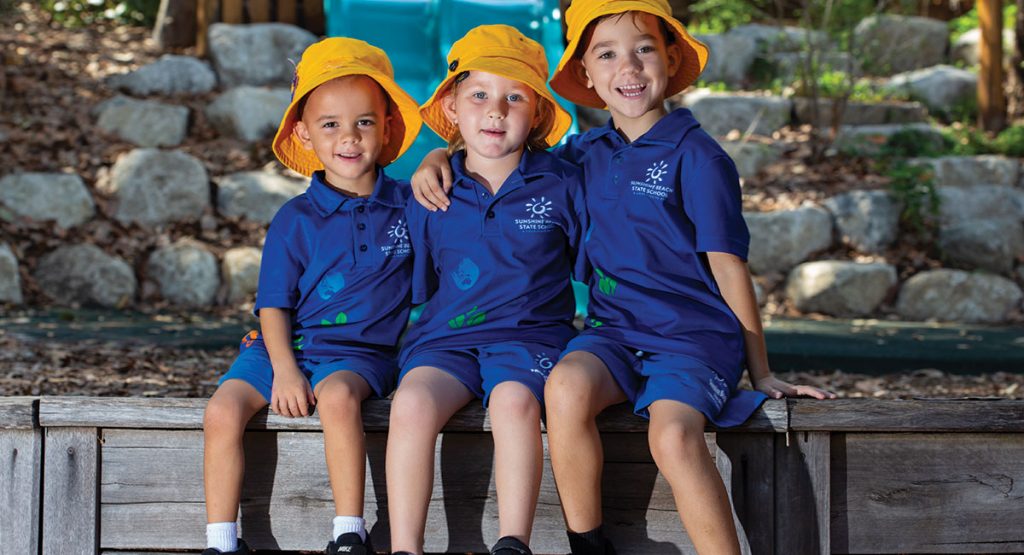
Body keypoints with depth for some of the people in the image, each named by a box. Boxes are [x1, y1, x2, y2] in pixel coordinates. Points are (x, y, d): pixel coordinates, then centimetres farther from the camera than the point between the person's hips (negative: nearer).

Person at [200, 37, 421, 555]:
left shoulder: (409, 204, 4)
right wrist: (284, 368, -10)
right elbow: (274, 303, 3)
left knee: (337, 395, -36)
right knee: (222, 410, -22)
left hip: (361, 352, -2)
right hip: (289, 345, 2)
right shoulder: (295, 219, 4)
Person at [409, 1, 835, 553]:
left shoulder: (696, 156, -2)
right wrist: (437, 158, 11)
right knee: (566, 385, -30)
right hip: (613, 329, 4)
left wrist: (761, 372, 2)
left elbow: (728, 267, -1)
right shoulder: (587, 152, 13)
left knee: (673, 435, -34)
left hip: (694, 332, -4)